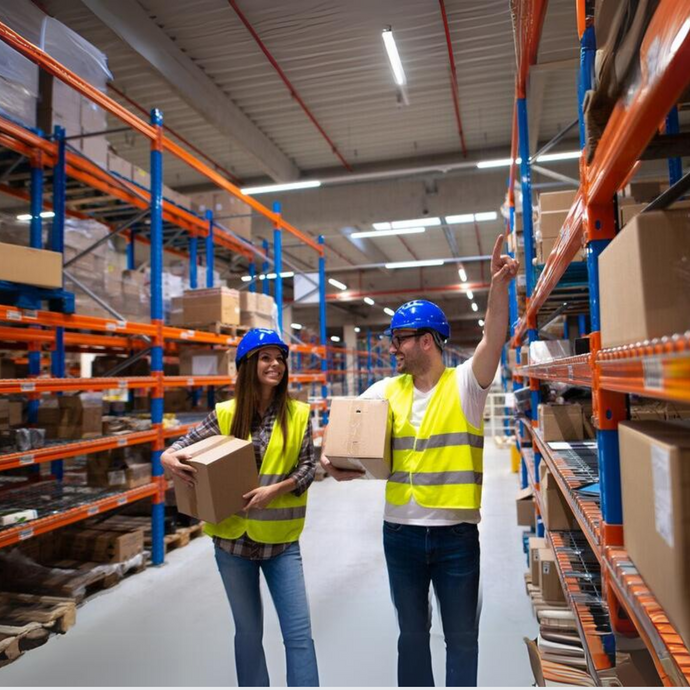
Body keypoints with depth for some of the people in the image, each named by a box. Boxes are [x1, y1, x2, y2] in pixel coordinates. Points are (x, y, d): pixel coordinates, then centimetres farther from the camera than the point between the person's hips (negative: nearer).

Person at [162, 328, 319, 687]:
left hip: (282, 542, 0)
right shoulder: (226, 414, -4)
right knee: (248, 631, 16)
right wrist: (169, 458, -22)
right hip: (233, 539, 1)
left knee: (299, 633, 3)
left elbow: (308, 467, -5)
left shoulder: (298, 414, -5)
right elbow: (183, 446, 0)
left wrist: (276, 488, -21)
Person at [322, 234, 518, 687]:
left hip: (456, 533, -3)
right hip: (401, 531, 3)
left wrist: (499, 286, -38)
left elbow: (494, 339, -24)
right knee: (412, 633, 22)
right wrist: (333, 460, -16)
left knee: (462, 636, 16)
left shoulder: (465, 384, -9)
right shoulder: (387, 391, 1)